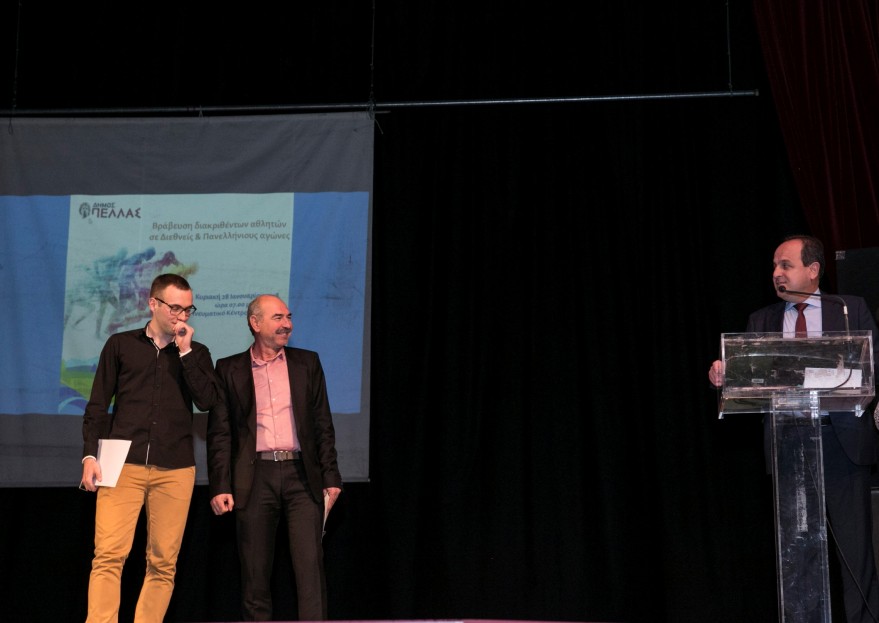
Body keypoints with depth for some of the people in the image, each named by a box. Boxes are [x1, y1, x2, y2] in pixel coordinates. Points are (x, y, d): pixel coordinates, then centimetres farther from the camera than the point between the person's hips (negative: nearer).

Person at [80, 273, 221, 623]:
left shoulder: (196, 354, 14)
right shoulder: (121, 345, 11)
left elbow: (207, 401, -2)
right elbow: (97, 406, 9)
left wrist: (185, 351, -3)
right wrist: (90, 455, -2)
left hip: (175, 470, 2)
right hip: (124, 464, -1)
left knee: (163, 563, 0)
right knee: (108, 554, -12)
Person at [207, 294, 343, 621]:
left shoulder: (307, 363, 12)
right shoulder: (229, 369, 9)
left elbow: (323, 425, 11)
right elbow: (219, 434, 6)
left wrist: (330, 478, 3)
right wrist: (220, 487, -4)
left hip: (301, 475, 0)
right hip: (255, 478, 0)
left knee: (310, 566, -7)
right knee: (255, 574, 4)